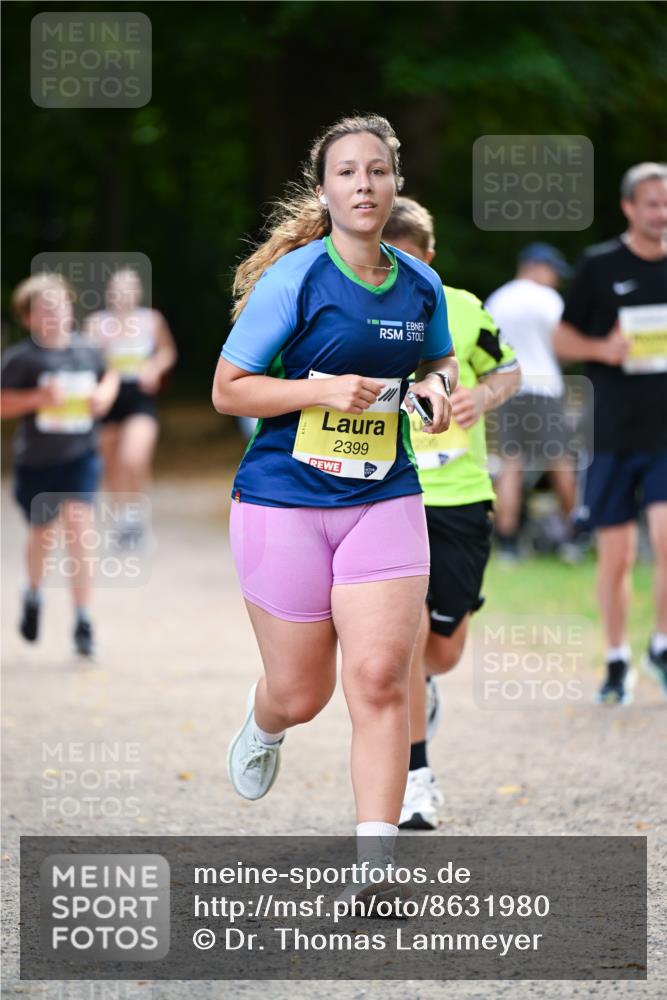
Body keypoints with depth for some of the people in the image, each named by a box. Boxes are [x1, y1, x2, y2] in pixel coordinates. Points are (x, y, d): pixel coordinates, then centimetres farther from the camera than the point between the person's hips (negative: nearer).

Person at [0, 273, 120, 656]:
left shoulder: (88, 351, 0)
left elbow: (109, 376, 20)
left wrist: (105, 392, -2)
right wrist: (37, 397, -25)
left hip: (80, 456, 1)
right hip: (36, 461, -1)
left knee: (80, 530, -14)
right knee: (42, 534, 16)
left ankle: (84, 624, -12)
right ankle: (34, 594, 48)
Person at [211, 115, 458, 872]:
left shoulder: (421, 285, 3)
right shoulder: (294, 279, -11)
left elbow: (439, 360, 24)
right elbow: (227, 390, -8)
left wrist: (436, 387, 0)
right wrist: (324, 390, -21)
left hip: (385, 501, 3)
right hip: (283, 501, -3)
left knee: (381, 677, -12)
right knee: (300, 695, 7)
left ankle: (375, 863, -9)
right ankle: (262, 725, 46)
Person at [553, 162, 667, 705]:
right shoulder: (599, 266, 1)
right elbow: (562, 338, 7)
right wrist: (603, 348, -12)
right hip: (613, 431, -1)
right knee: (616, 553, 3)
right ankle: (617, 661, 20)